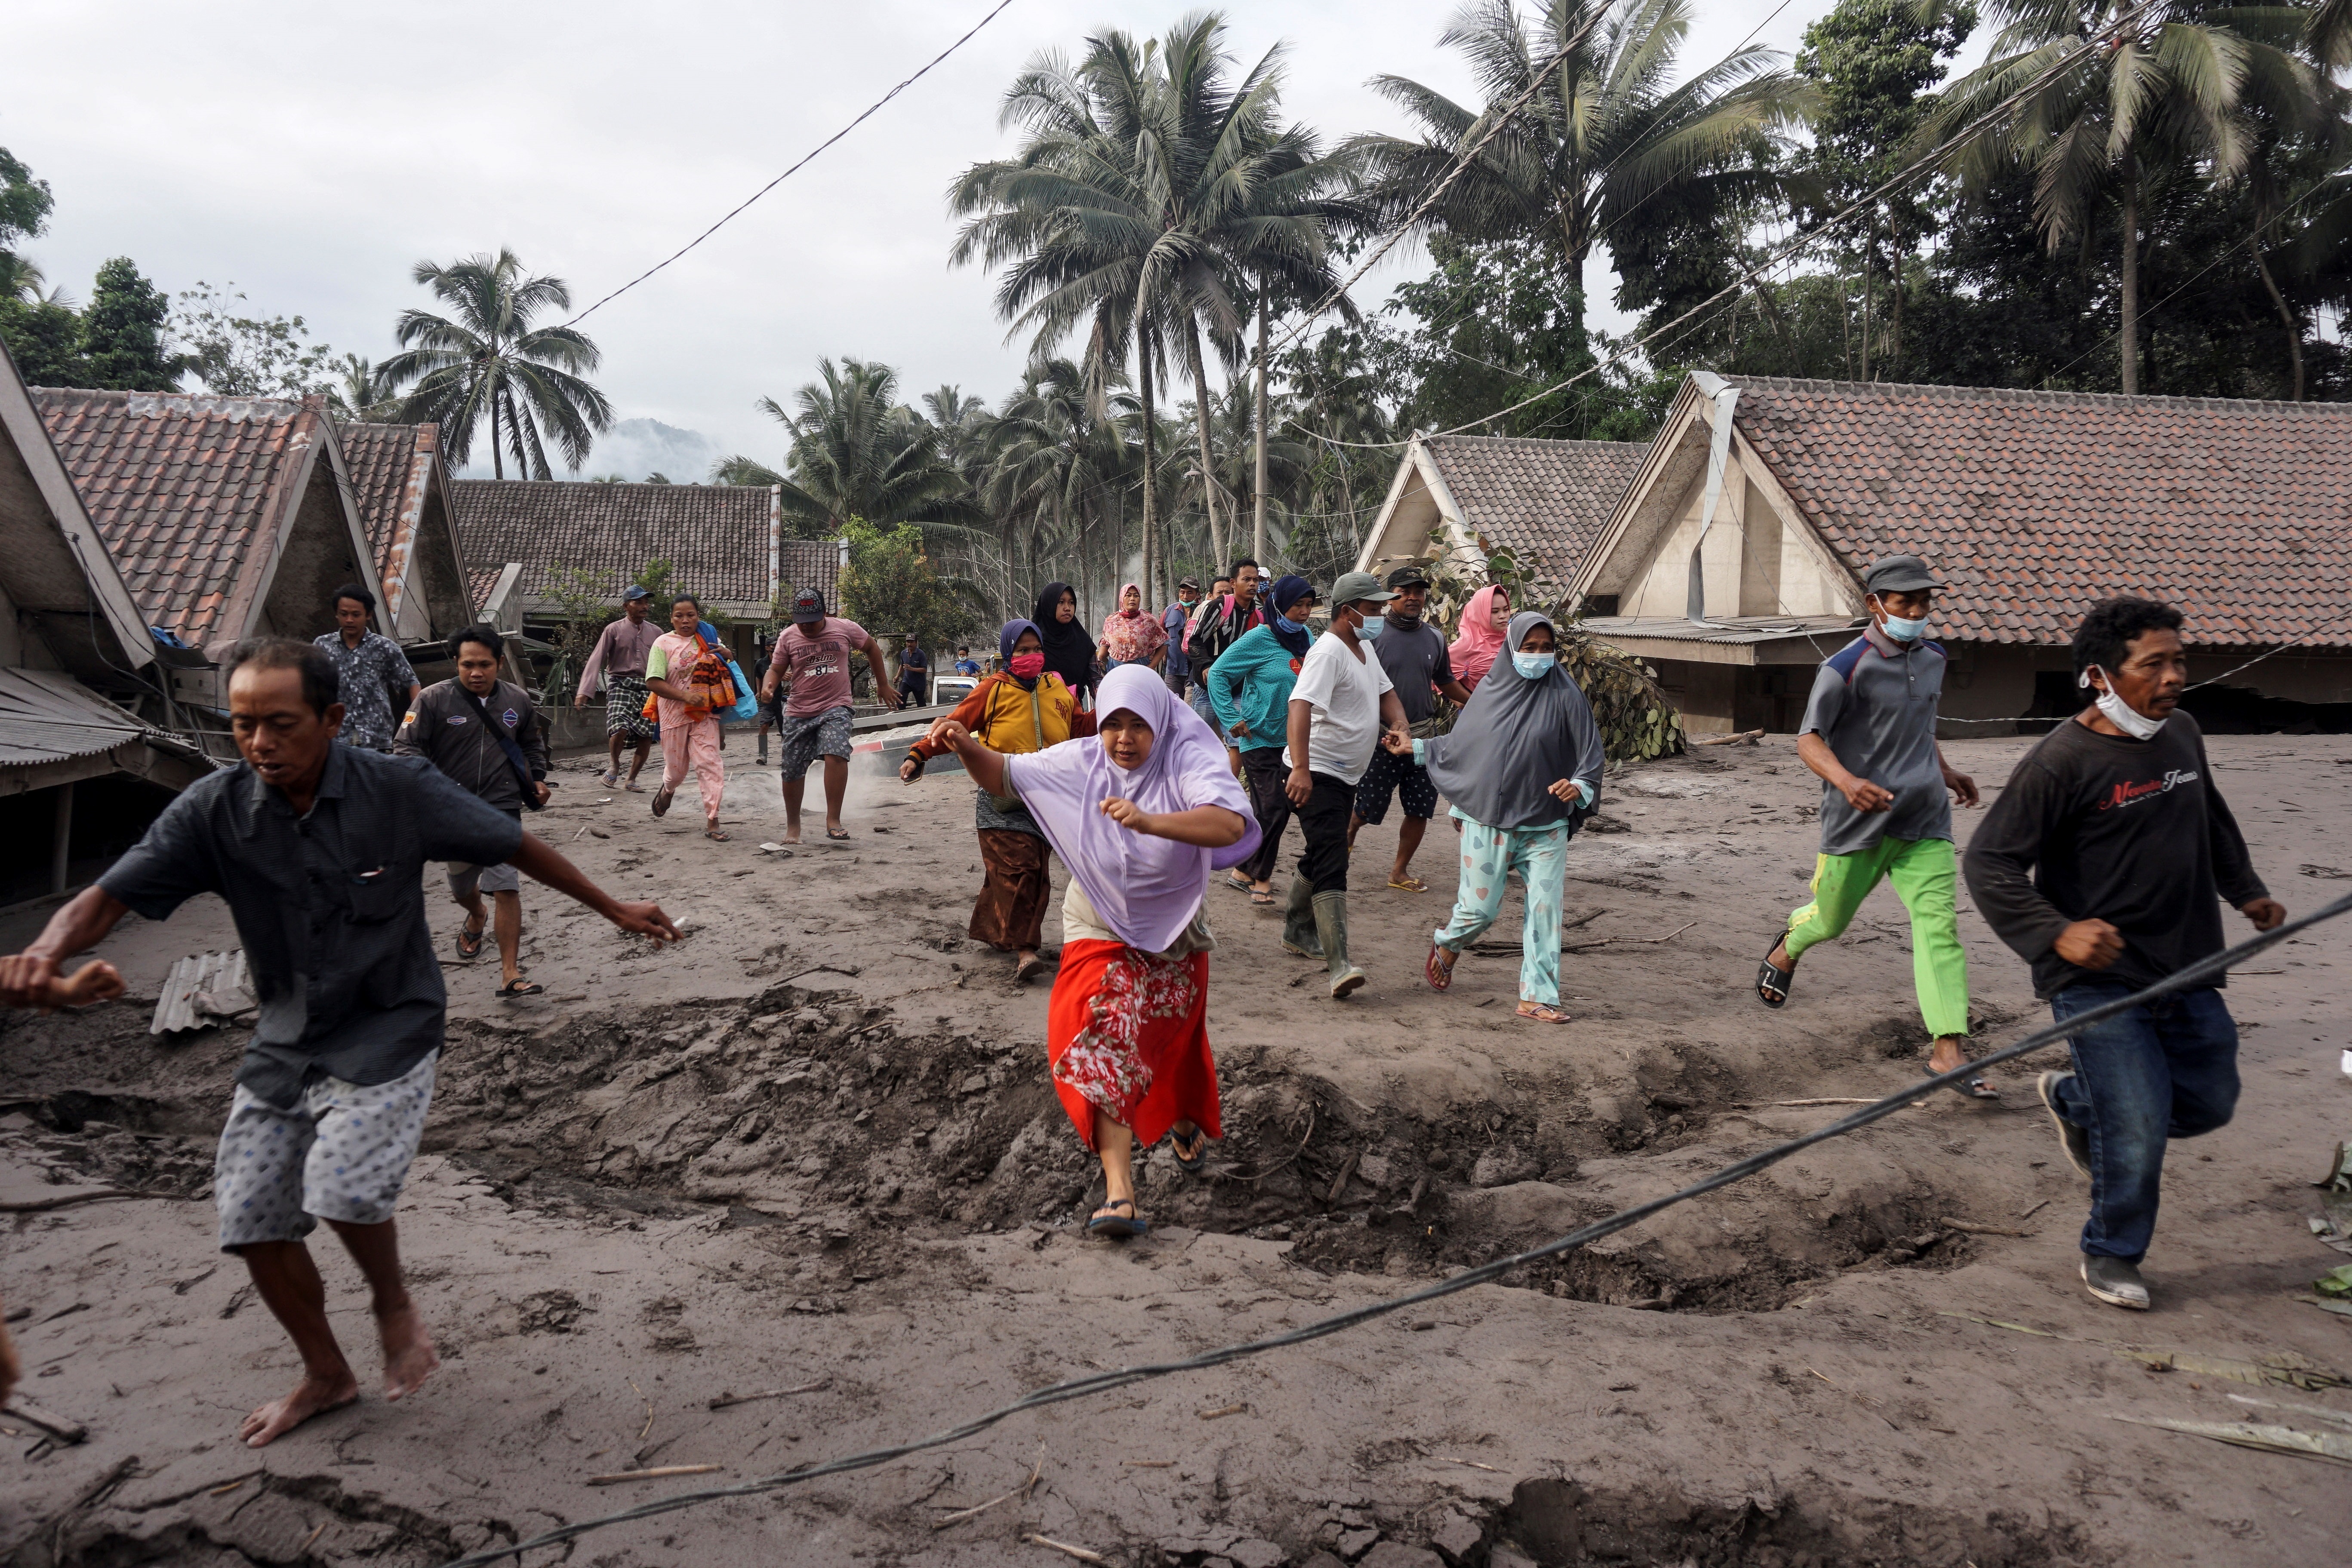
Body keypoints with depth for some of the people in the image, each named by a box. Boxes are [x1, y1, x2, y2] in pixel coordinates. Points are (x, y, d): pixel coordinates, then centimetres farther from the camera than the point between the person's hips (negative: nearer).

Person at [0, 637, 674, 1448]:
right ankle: (325, 1375, 31)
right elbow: (108, 896, -15)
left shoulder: (401, 790, -16)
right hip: (285, 1041, 4)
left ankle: (393, 1303, 11)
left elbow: (516, 847, -5)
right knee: (252, 1221, 5)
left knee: (343, 1187, -24)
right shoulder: (214, 809, -10)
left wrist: (616, 910, 2)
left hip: (388, 1032, -4)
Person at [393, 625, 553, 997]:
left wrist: (538, 779, 11)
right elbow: (406, 746, -9)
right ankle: (476, 918, 58)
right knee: (461, 885, 20)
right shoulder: (434, 699, -8)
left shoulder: (517, 700, 3)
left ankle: (510, 976, -10)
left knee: (506, 889, -12)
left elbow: (533, 743, 22)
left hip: (503, 810, 0)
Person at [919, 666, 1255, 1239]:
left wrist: (1149, 822, -52)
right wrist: (967, 748, -20)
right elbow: (1006, 777, 1)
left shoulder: (1187, 761, -22)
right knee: (1105, 1045, -19)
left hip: (1173, 936, 0)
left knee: (1173, 1041, 21)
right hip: (1101, 934, 1)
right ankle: (1119, 1190, -22)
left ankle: (1185, 1120, 55)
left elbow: (1231, 824, -39)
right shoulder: (1079, 762, -10)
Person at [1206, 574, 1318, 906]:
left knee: (1264, 810, 11)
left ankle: (1243, 872, 24)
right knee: (1273, 808, -11)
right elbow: (1218, 673, -9)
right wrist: (1232, 719, -13)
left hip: (1292, 739, 6)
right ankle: (1261, 878, 3)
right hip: (1261, 739, -6)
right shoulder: (1259, 639, -12)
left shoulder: (1307, 638, 7)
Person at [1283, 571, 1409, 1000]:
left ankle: (1298, 931, 39)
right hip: (1316, 775, -10)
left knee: (1321, 857, 21)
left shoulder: (1365, 650, 13)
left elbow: (1385, 693, 22)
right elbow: (1301, 706, -31)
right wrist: (1300, 769, -42)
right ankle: (1339, 966, -25)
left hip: (1346, 775, 10)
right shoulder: (1328, 652, -20)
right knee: (1331, 864, -18)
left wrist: (1400, 724, -3)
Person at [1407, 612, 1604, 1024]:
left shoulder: (1564, 696, -4)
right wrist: (1414, 748, 19)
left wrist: (1579, 786, -23)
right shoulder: (1490, 691, 3)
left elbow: (1591, 756, -5)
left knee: (1545, 912, -3)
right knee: (1480, 909, 4)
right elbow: (1459, 743, 17)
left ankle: (1538, 997, 7)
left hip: (1545, 827, 0)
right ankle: (1446, 947, 35)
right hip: (1488, 822, 0)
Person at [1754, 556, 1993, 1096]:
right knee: (1830, 918, 13)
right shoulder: (1846, 667, -13)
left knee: (1939, 924, -8)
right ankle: (1786, 950, 50)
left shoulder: (1932, 658, 9)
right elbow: (1808, 740, -18)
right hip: (1859, 819, -4)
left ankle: (1948, 1050, -10)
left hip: (1924, 817, 4)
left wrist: (1945, 771, 26)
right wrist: (1846, 781, -35)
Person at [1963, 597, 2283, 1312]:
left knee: (2210, 1102, 18)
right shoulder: (2061, 762, -18)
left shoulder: (2182, 734, 5)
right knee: (2138, 1134, -5)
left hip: (2187, 973, 7)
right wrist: (2055, 933, -29)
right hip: (2101, 981, -7)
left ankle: (2072, 1100, 43)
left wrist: (2246, 889, 17)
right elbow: (1988, 861, -18)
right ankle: (2112, 1258, 21)